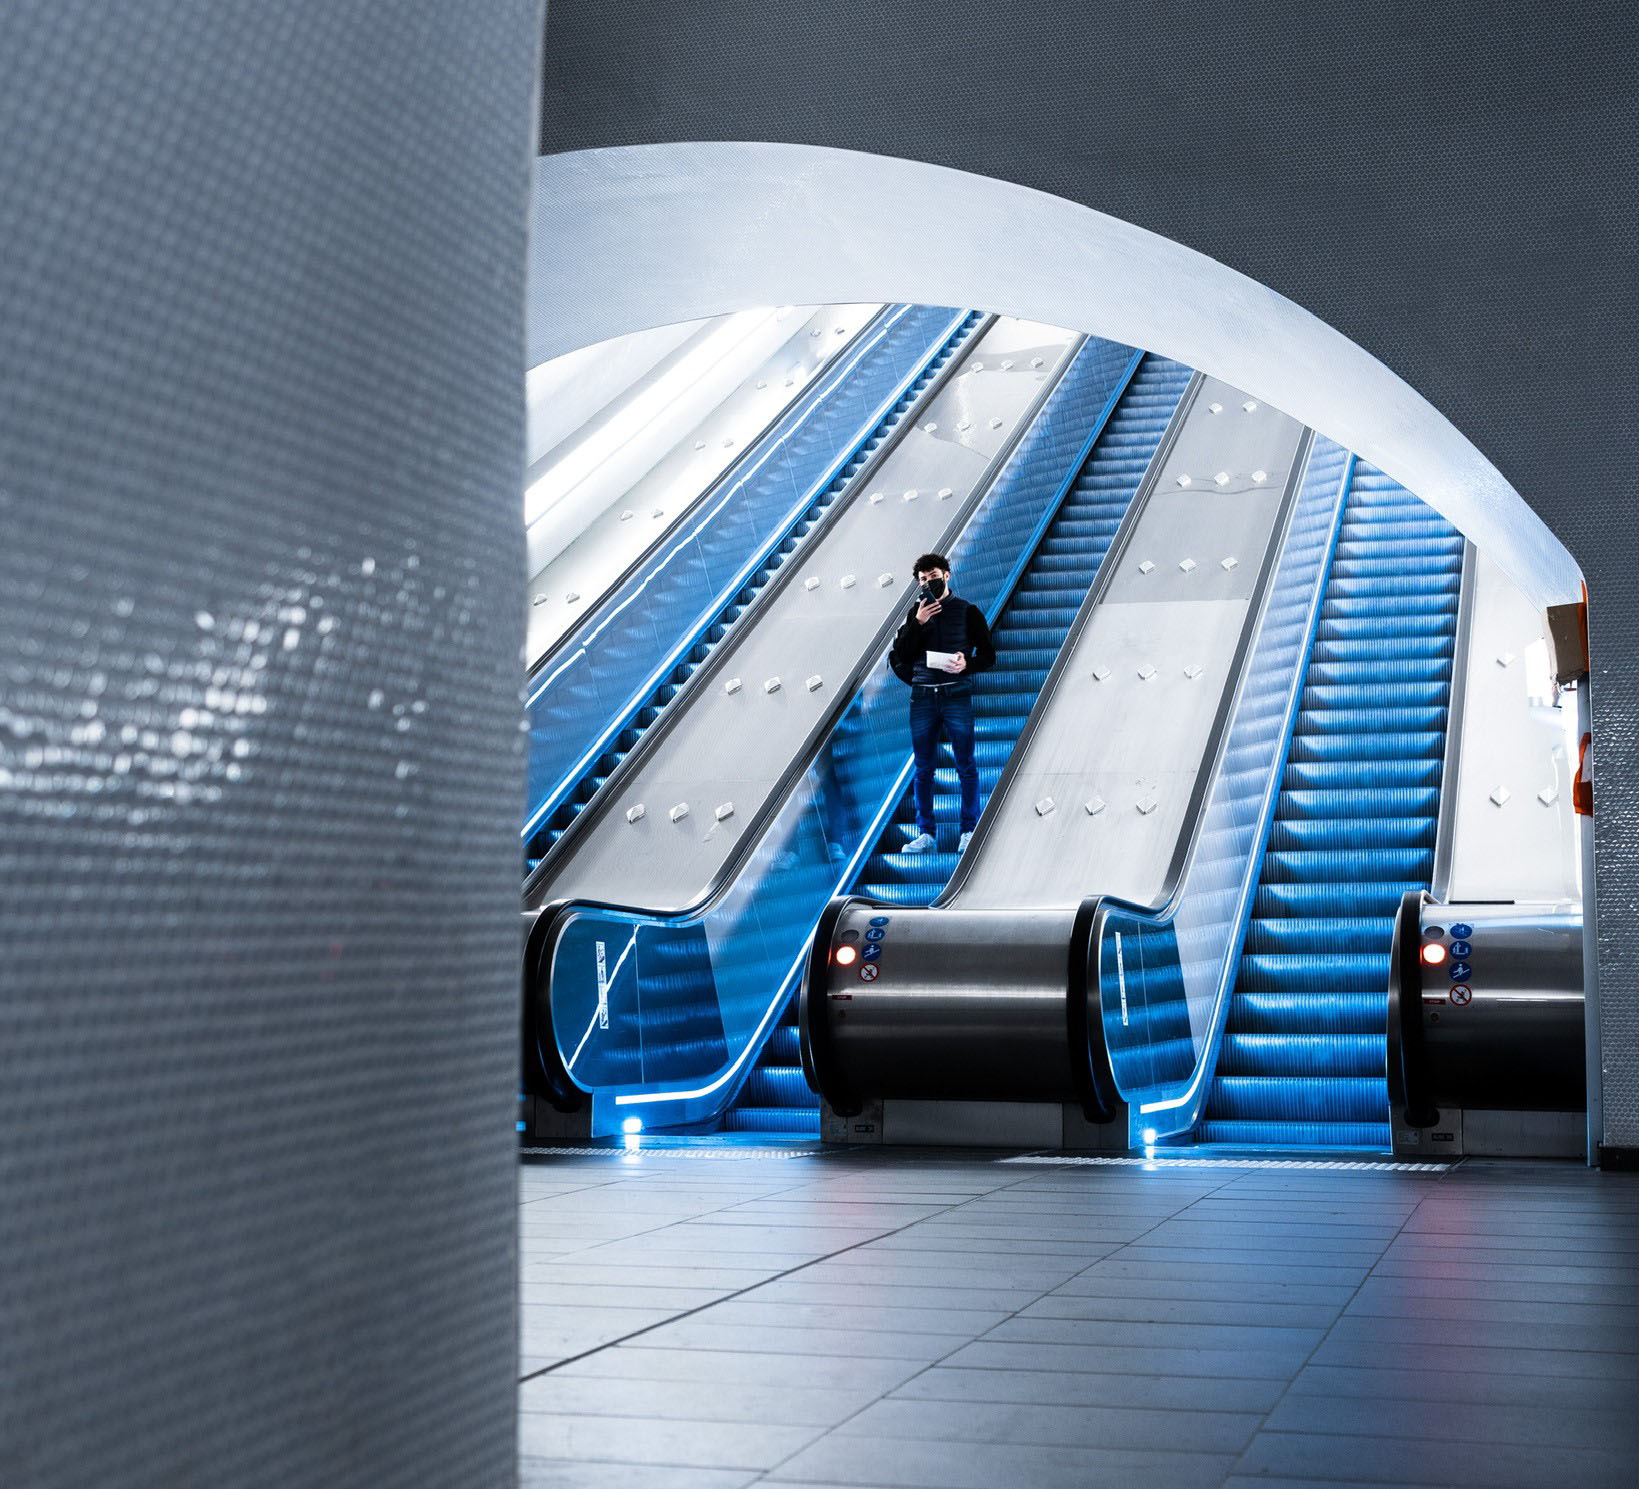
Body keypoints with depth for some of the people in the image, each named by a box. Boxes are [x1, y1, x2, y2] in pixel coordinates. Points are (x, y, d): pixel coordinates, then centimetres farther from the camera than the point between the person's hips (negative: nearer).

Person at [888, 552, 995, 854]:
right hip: (922, 698, 3)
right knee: (923, 769, 5)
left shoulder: (967, 611, 4)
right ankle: (925, 833, 10)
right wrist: (918, 623, -8)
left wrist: (967, 664, -15)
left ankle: (970, 832, 3)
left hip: (956, 695, -2)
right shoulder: (915, 612, 11)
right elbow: (899, 655, 3)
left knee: (966, 767, -2)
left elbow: (988, 655, 5)